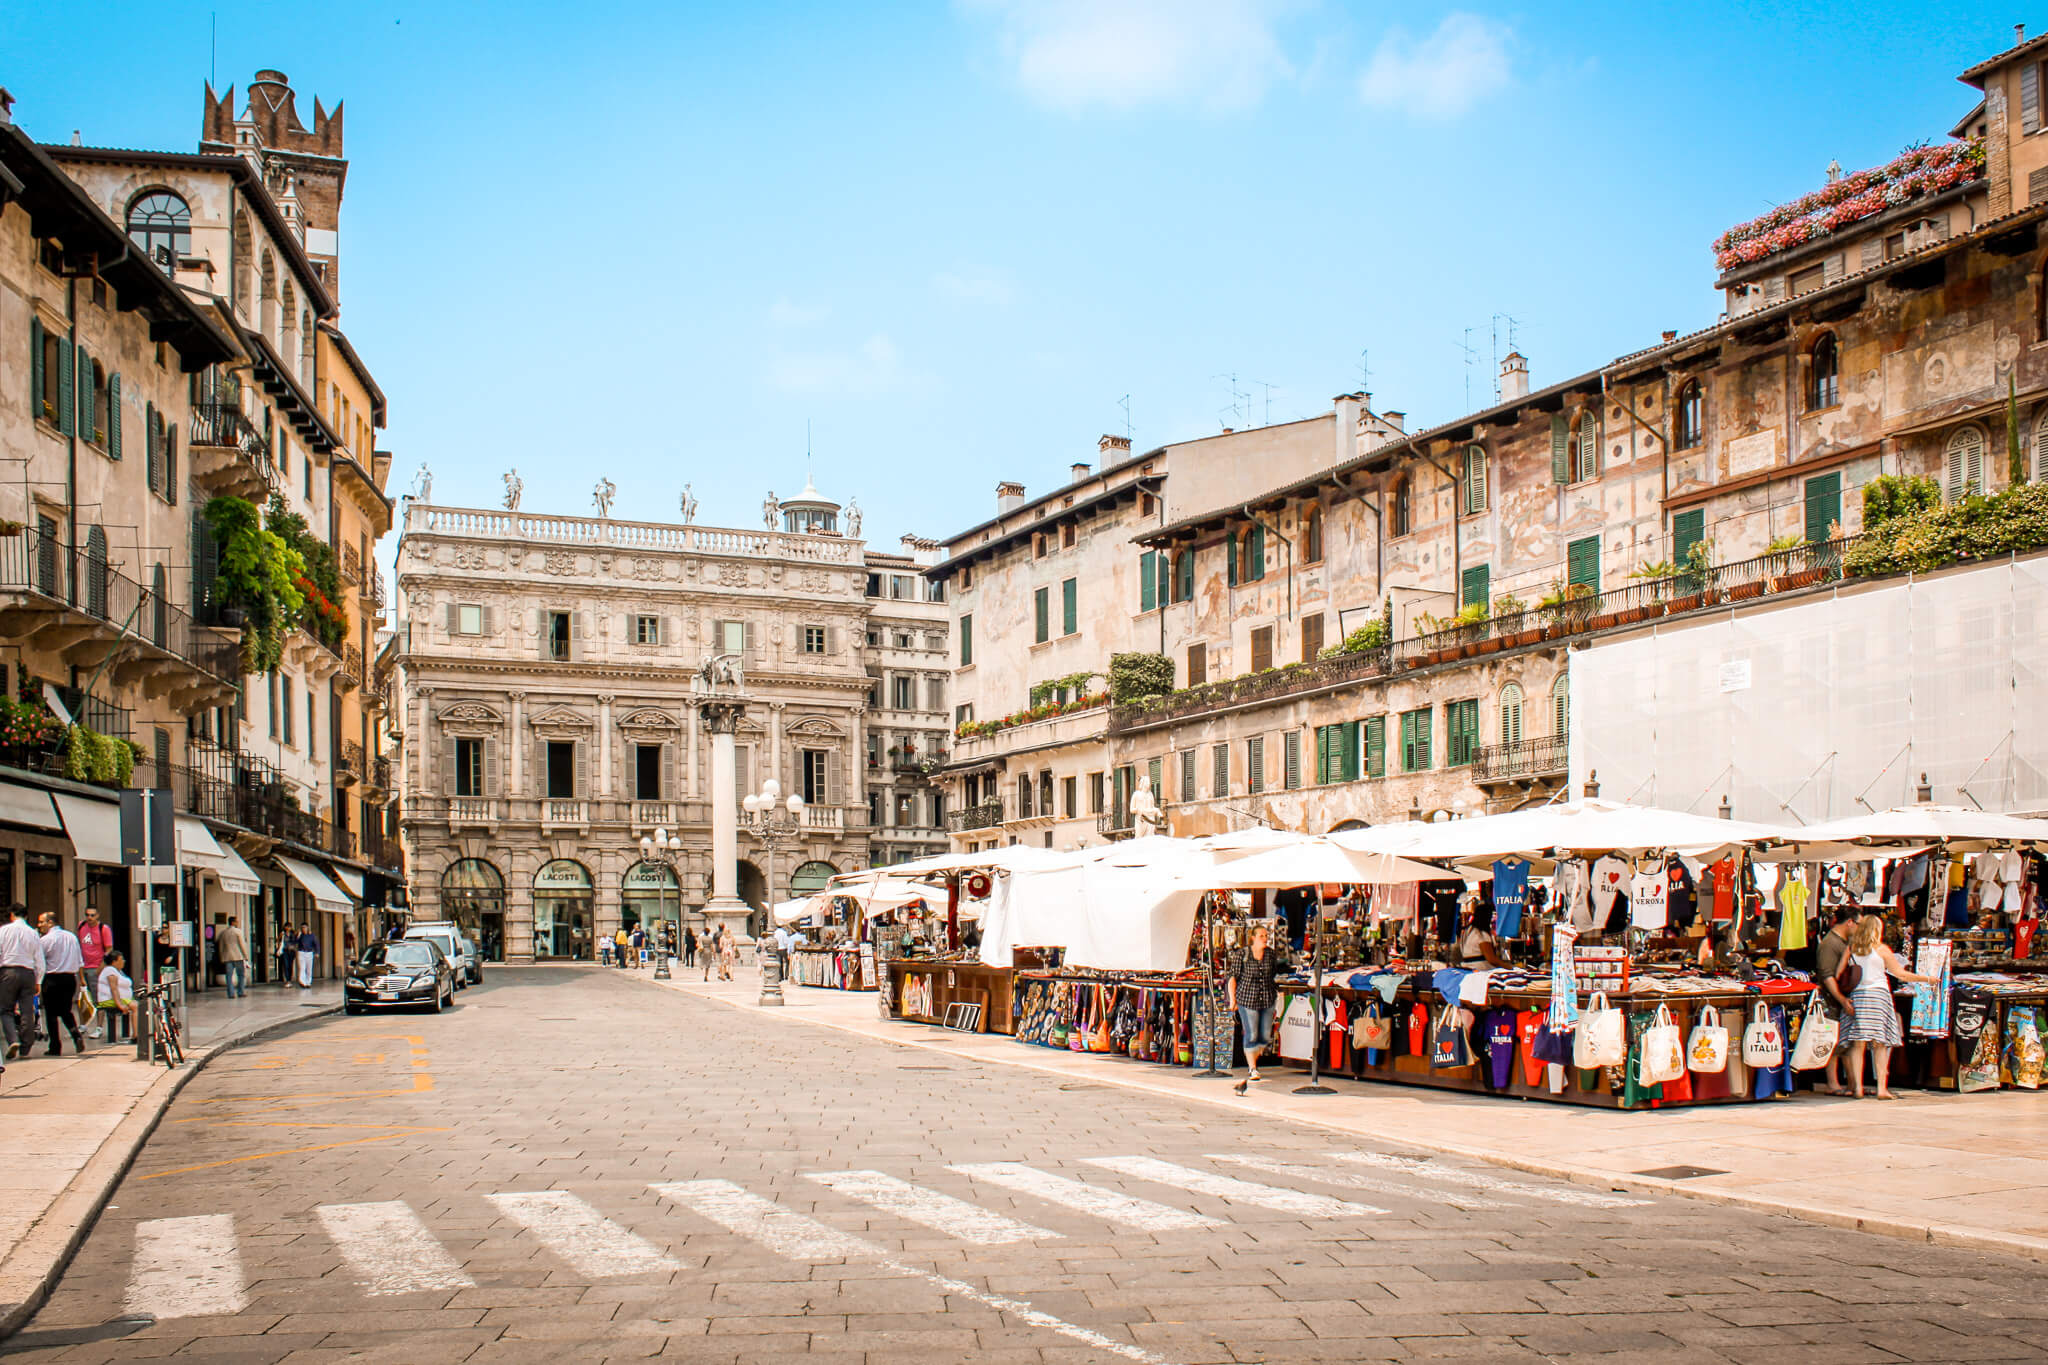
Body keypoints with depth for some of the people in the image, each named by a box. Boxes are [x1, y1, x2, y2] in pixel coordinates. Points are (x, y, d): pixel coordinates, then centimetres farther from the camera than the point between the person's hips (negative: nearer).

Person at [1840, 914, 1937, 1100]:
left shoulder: (1851, 949, 9)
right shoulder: (1881, 949, 2)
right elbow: (1901, 974, 5)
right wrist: (1927, 979, 15)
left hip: (1856, 996, 3)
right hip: (1878, 994, -3)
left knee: (1857, 1044, 2)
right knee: (1881, 1044, 2)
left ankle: (1857, 1087, -3)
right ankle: (1882, 1088, -1)